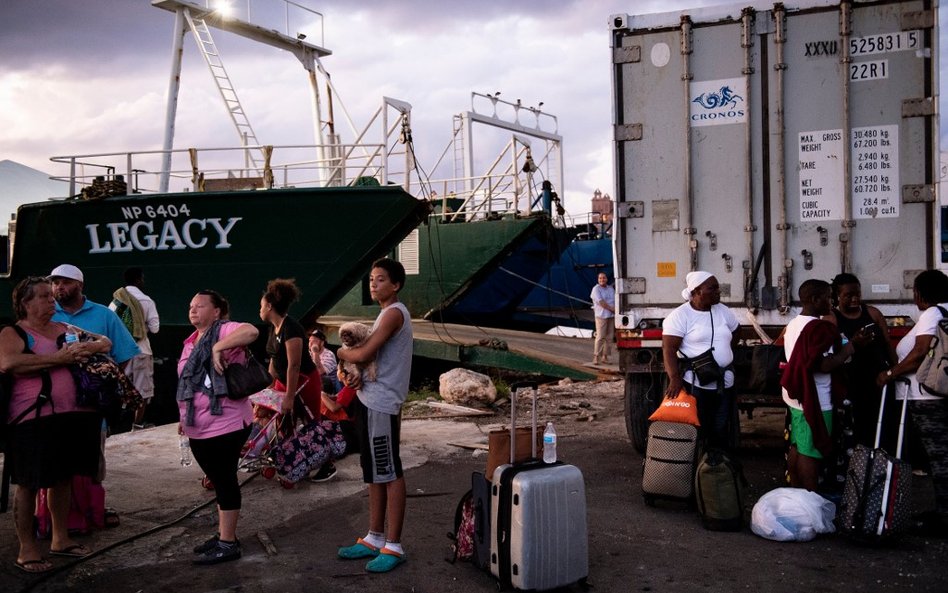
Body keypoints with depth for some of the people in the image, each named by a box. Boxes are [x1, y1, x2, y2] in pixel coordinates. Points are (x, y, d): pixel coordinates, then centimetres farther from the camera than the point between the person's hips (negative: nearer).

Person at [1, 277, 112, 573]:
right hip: (33, 420, -6)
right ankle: (26, 549, 12)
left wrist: (87, 348, -6)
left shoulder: (63, 329, 14)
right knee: (29, 484, 2)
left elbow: (105, 341, 18)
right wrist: (58, 359, -22)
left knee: (63, 478, 15)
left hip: (70, 415, 6)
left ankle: (60, 539, 29)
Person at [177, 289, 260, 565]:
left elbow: (251, 331, -33)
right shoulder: (192, 341, 18)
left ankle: (228, 543, 4)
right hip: (199, 428, 9)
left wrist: (218, 347, -32)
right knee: (218, 481, 16)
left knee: (225, 480, -3)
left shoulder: (223, 331, -11)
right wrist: (185, 417, 24)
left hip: (225, 425, -9)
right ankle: (224, 534, 27)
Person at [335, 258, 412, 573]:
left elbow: (365, 353, -21)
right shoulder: (386, 314, 18)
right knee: (374, 471, 15)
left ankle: (393, 546, 0)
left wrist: (343, 352, 0)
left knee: (390, 473, -5)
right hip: (369, 400, 10)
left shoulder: (394, 313, -14)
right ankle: (375, 538, 24)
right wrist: (357, 374, -4)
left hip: (381, 404, -10)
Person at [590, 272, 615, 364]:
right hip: (601, 315, -6)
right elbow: (601, 302, -12)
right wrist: (611, 309, -13)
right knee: (600, 336, -10)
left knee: (609, 337, 3)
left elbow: (616, 300, 12)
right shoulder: (596, 289, -3)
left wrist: (615, 308, -8)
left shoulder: (611, 289, 16)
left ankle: (605, 357, 8)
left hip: (612, 316, 6)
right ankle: (596, 357, -7)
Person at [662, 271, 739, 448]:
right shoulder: (680, 316, -8)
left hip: (725, 384, 6)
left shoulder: (723, 311, 11)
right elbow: (668, 349, -15)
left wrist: (727, 361, 14)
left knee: (721, 432, 11)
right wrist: (675, 379, -25)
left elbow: (733, 338, 25)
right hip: (695, 385, -6)